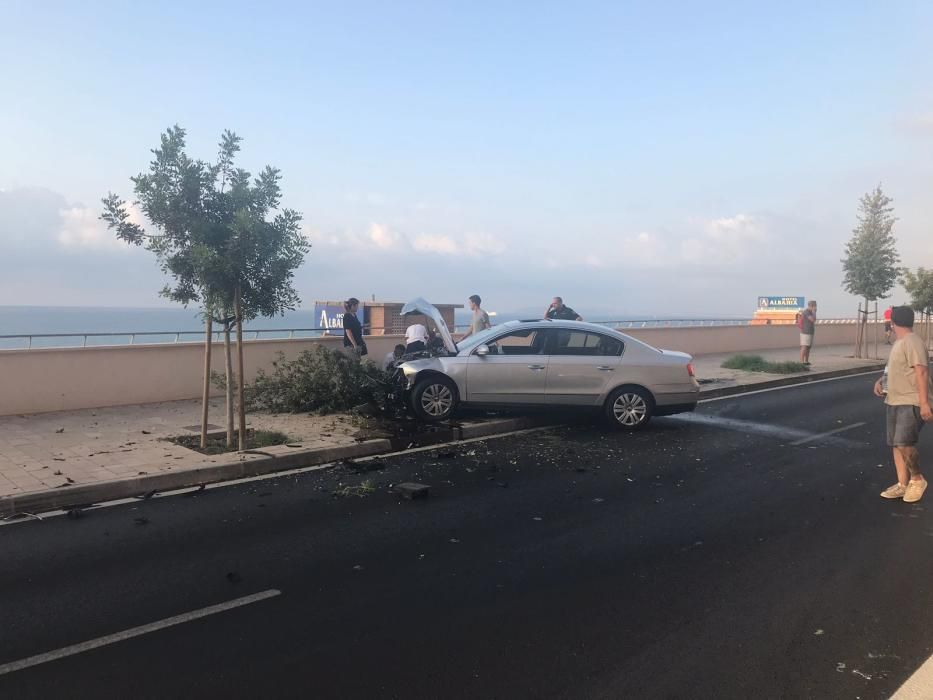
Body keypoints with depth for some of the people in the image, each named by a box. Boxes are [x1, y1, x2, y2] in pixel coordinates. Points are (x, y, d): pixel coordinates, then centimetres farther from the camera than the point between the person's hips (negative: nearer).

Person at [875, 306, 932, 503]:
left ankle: (917, 479, 4)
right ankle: (903, 484, 15)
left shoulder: (912, 342, -15)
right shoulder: (899, 342, 16)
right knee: (896, 444, 8)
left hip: (912, 403, -10)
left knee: (904, 443, -17)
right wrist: (881, 380, 10)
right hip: (894, 401, 10)